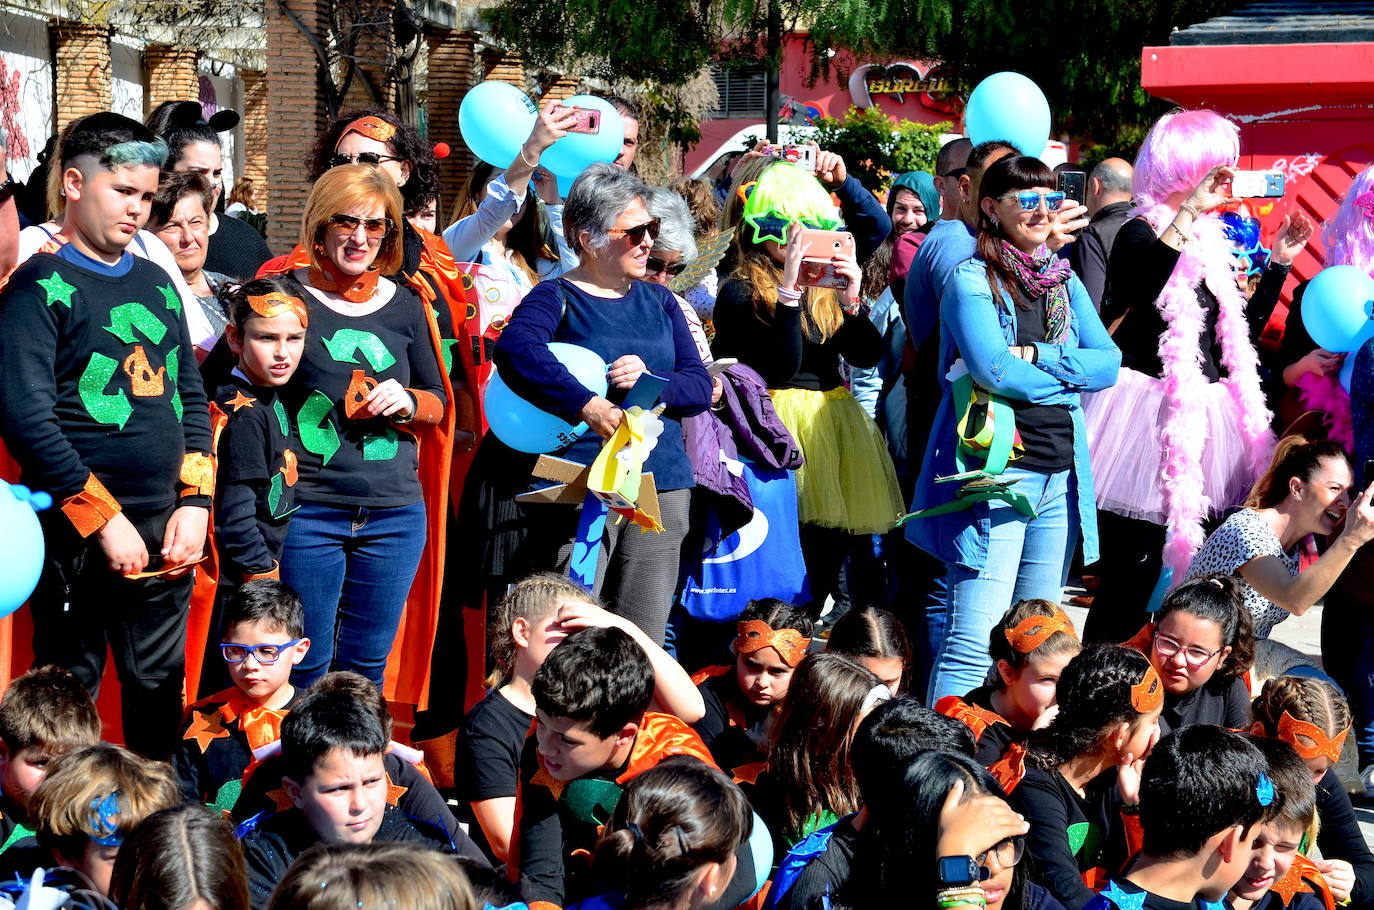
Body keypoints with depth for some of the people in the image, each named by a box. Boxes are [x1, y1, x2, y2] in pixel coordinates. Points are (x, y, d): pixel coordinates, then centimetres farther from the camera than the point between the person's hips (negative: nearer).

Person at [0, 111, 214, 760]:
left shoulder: (157, 283, 14)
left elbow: (191, 397, 17)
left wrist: (195, 503, 3)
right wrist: (106, 520, -16)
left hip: (164, 533, 6)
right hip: (79, 535, -6)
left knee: (159, 689, 13)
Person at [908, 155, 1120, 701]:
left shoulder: (1064, 282, 16)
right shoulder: (971, 281, -3)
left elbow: (1110, 362, 5)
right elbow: (996, 370, -16)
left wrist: (1037, 357, -9)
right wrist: (1070, 374, -2)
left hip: (1061, 474, 7)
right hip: (995, 471, -7)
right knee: (975, 639, -12)